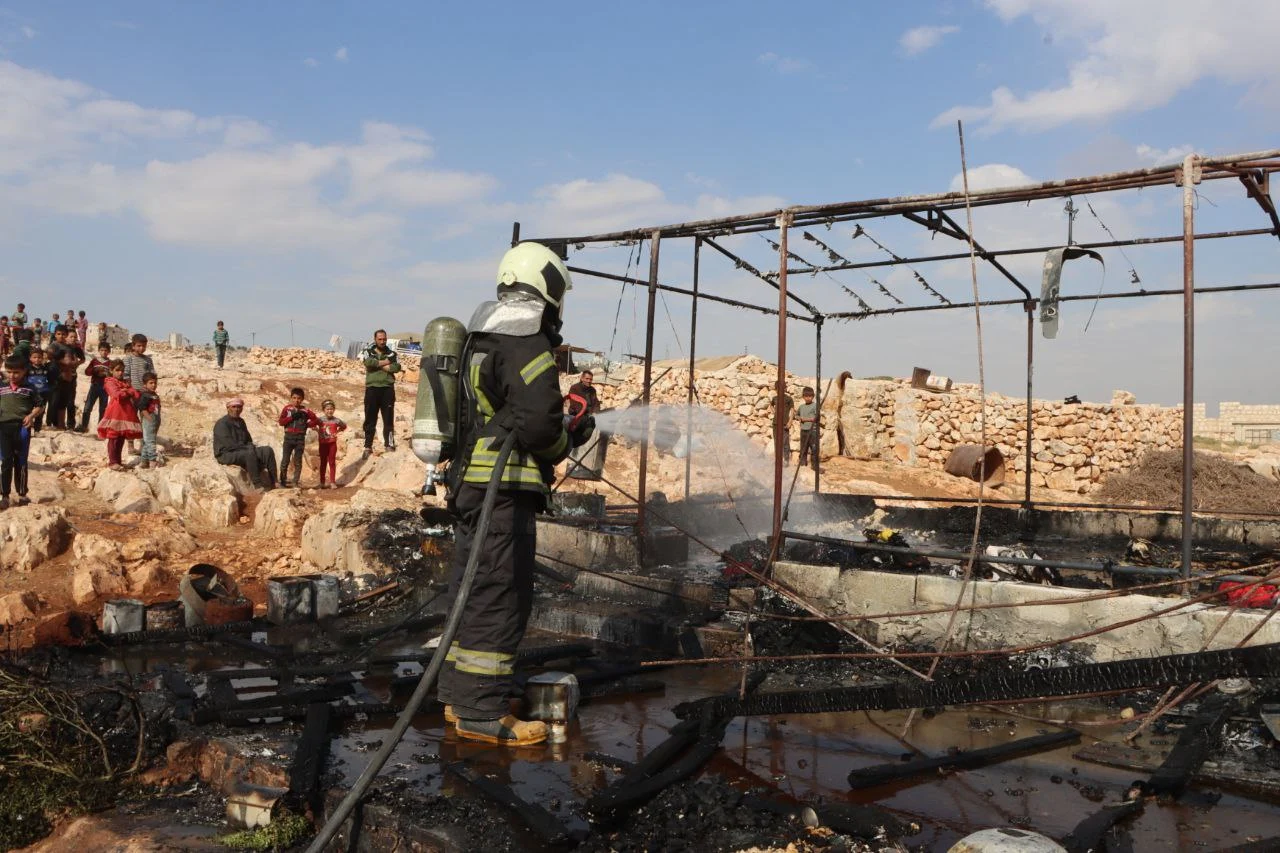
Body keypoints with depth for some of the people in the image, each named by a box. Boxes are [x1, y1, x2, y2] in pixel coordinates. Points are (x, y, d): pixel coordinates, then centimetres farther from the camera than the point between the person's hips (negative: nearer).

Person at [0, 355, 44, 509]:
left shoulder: (29, 388, 6)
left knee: (21, 462, 5)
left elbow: (40, 406, 10)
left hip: (22, 427, -1)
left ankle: (22, 494, 13)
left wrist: (31, 415, -7)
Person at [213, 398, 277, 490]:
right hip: (226, 454, -8)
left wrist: (251, 447, -1)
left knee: (268, 451, -12)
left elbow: (249, 440, 22)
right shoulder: (222, 423, -11)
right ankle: (258, 486, -37)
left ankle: (273, 483, -19)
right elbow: (229, 444, -19)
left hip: (243, 451, 8)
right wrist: (247, 448, -15)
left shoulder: (241, 422, 15)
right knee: (250, 454, -37)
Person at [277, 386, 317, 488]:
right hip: (289, 437, 0)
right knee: (285, 460, 0)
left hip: (300, 438, 0)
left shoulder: (305, 411, 4)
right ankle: (282, 481, 10)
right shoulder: (286, 409, 4)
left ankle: (296, 482, 6)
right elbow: (281, 422, -5)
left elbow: (315, 420, 9)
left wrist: (306, 425, -5)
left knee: (297, 462, 3)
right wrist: (292, 417, -16)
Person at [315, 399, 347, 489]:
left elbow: (344, 426, 13)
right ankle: (322, 482, 15)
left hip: (332, 443, 0)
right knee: (323, 462, 9)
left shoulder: (336, 420, -5)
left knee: (332, 462, 3)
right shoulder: (320, 420, -8)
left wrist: (337, 431, 2)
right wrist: (317, 430, -4)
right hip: (323, 444, 0)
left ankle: (332, 482, 7)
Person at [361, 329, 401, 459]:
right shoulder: (368, 352, 11)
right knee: (370, 419, 2)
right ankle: (368, 447, 5)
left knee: (389, 419, 0)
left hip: (387, 388, 0)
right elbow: (368, 362, -13)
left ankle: (389, 444, 3)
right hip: (372, 388, 0)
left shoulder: (392, 353, 12)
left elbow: (397, 367, -7)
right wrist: (386, 362, -7)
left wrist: (378, 365, -8)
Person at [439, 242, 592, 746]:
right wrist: (569, 441, -2)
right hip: (503, 489, -10)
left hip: (469, 480, 10)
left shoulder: (480, 341, 18)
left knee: (474, 591, 16)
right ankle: (481, 713, 1)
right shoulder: (526, 343, -13)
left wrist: (566, 431, 21)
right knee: (500, 596, -5)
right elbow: (538, 421, -24)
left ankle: (459, 696, 26)